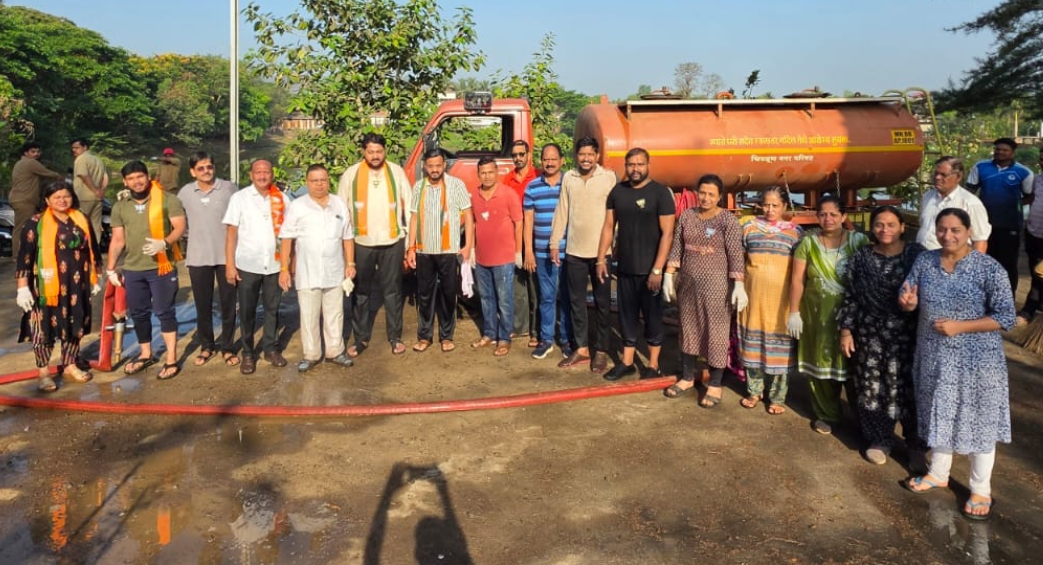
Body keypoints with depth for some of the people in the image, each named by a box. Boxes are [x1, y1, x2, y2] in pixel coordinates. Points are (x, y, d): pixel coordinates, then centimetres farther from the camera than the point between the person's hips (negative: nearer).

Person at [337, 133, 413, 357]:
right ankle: (361, 338, 21)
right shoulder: (351, 174, -2)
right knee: (361, 292, 9)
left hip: (392, 242, 0)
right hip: (361, 243, 0)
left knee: (392, 290, 10)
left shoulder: (397, 172, 0)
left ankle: (395, 337, 20)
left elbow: (408, 205, 2)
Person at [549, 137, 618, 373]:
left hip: (601, 251, -3)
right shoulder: (568, 178, 5)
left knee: (602, 303, 7)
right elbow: (561, 212, 8)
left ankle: (601, 351, 18)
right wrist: (555, 242, 7)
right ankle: (581, 348, 24)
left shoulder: (609, 177, -6)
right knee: (576, 301, 11)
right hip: (574, 251, 4)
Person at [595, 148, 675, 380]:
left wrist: (657, 269, -18)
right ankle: (627, 362, 24)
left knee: (652, 316, 7)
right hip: (624, 267, 4)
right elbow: (609, 226, 10)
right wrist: (601, 258, 3)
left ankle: (653, 365, 19)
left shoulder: (660, 192, -9)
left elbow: (667, 233, -13)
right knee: (627, 315, 12)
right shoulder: (617, 191, 5)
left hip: (649, 269, -4)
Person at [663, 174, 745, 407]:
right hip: (687, 282, 5)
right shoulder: (686, 216, 5)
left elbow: (735, 255, -12)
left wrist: (739, 285, -17)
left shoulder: (728, 220, -8)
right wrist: (669, 276, 4)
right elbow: (676, 248, 8)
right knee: (687, 328, 13)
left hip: (715, 283, -5)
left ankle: (715, 385, 13)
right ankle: (687, 377, 28)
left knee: (715, 332, 1)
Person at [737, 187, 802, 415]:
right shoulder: (749, 225, 5)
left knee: (780, 345, 3)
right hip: (754, 294, 2)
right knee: (752, 342, 10)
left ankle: (777, 397, 16)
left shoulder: (794, 231, 2)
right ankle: (754, 391, 26)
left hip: (781, 297, -1)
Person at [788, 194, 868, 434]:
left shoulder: (858, 241, -3)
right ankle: (826, 414, 22)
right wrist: (794, 312, -3)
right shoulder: (808, 243, 0)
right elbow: (797, 279, 0)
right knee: (821, 362, 7)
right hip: (817, 314, 1)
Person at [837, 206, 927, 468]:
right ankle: (879, 440, 25)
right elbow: (850, 297, 5)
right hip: (870, 335, 2)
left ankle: (916, 444, 20)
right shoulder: (861, 258, 3)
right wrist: (846, 330, 1)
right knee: (872, 387, 8)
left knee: (908, 387, 2)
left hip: (907, 335, -2)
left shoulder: (917, 255, -3)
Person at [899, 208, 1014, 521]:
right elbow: (909, 300, 5)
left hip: (976, 359, -4)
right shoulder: (924, 261, -1)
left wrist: (959, 326, -23)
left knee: (978, 421, 8)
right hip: (934, 356, 5)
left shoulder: (989, 268, -15)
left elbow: (1006, 317, -15)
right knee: (940, 415, 19)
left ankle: (981, 490, 25)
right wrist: (908, 302, -19)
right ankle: (938, 474, 38)